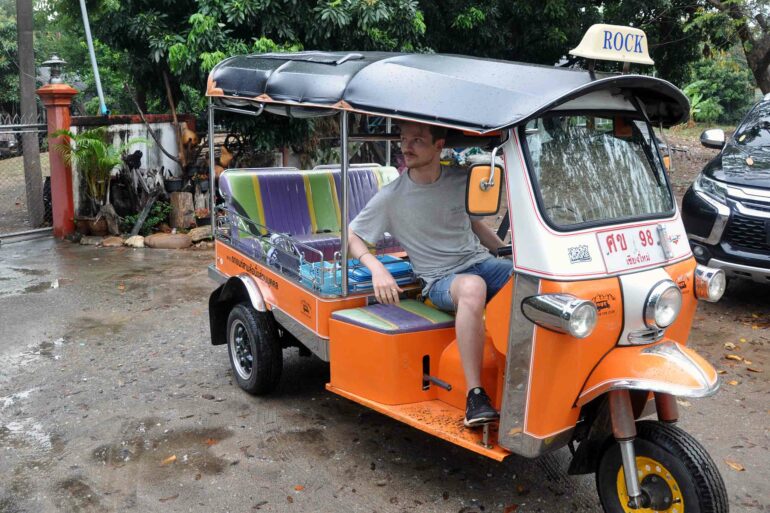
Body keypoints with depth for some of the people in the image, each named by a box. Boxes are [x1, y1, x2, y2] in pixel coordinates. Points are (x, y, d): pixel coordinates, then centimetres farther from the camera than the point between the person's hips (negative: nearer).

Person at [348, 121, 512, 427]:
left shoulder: (461, 182, 7)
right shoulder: (391, 197, -4)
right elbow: (351, 236, 3)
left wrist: (509, 252, 20)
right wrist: (376, 268, -14)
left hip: (481, 262, 5)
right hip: (440, 281, -4)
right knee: (472, 287, -41)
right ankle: (474, 395, -37)